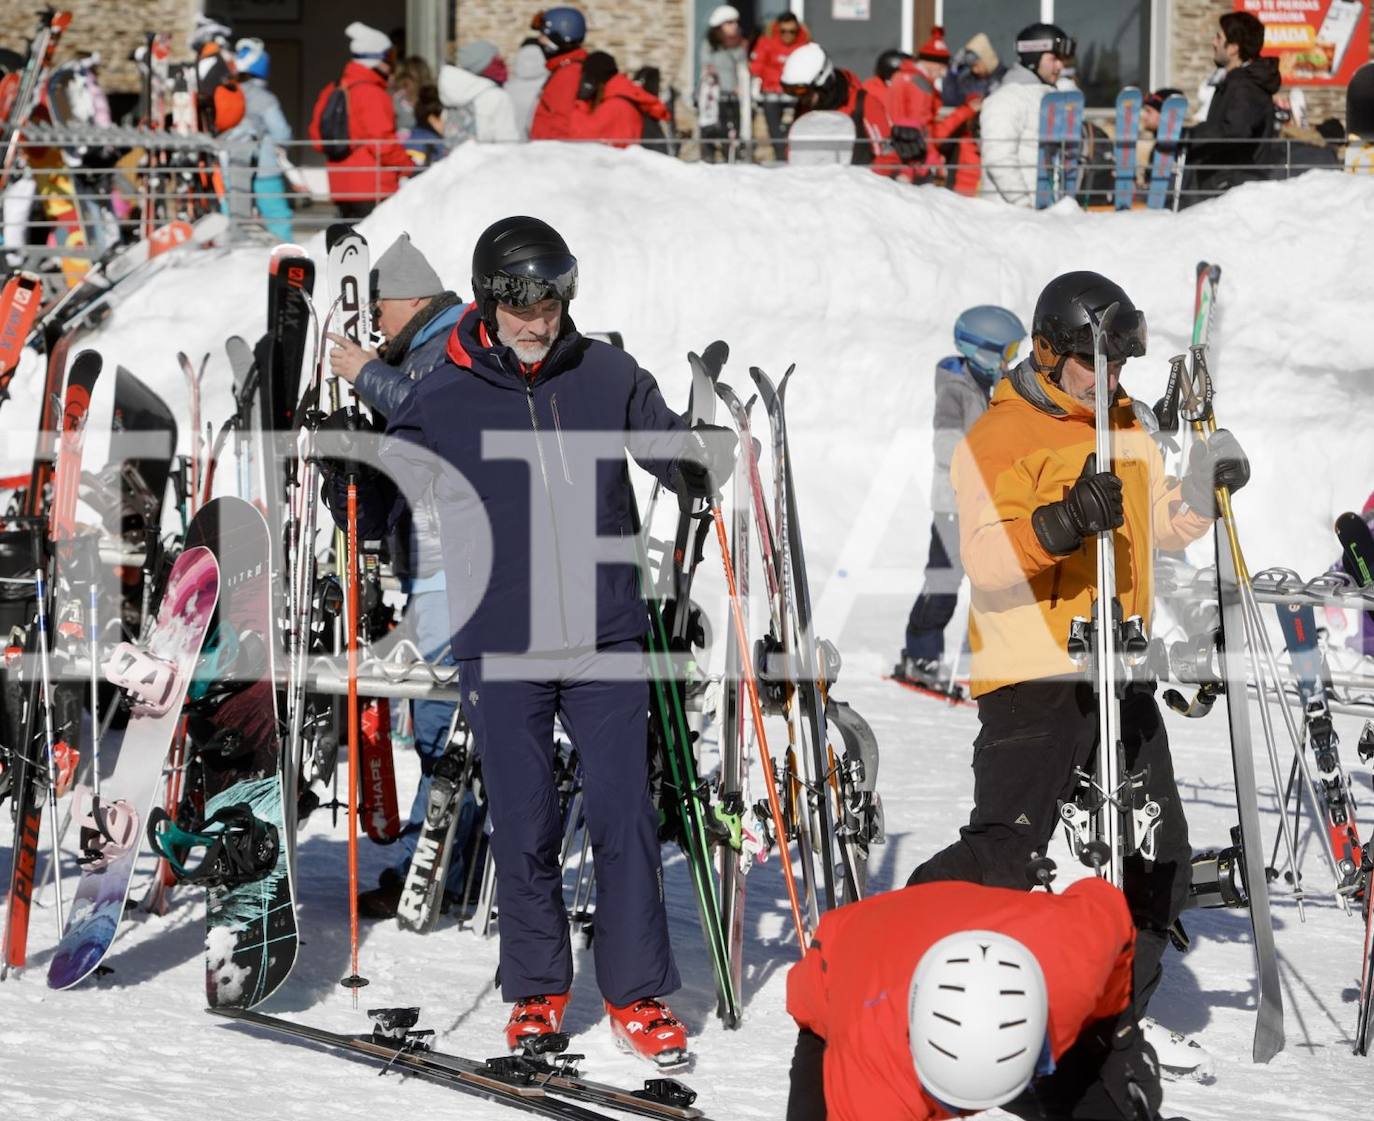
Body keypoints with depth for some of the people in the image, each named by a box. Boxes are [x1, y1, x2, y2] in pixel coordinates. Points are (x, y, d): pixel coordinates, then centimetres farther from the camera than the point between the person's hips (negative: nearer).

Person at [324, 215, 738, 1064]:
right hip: (501, 652, -1)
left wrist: (707, 455, -10)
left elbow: (681, 463, 12)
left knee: (625, 819, -1)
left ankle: (638, 996, 8)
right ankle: (536, 993, 19)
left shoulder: (607, 377, 3)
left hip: (606, 642, 1)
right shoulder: (443, 402, 0)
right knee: (524, 831, 4)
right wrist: (342, 474, -17)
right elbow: (376, 511, 4)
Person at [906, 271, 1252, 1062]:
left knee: (1159, 861, 13)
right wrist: (1059, 525, -38)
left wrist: (1208, 485, 6)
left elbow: (1160, 528, 24)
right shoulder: (996, 440, -11)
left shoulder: (1126, 428, 14)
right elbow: (986, 562, -22)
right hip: (1032, 678, -8)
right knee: (1005, 855, -17)